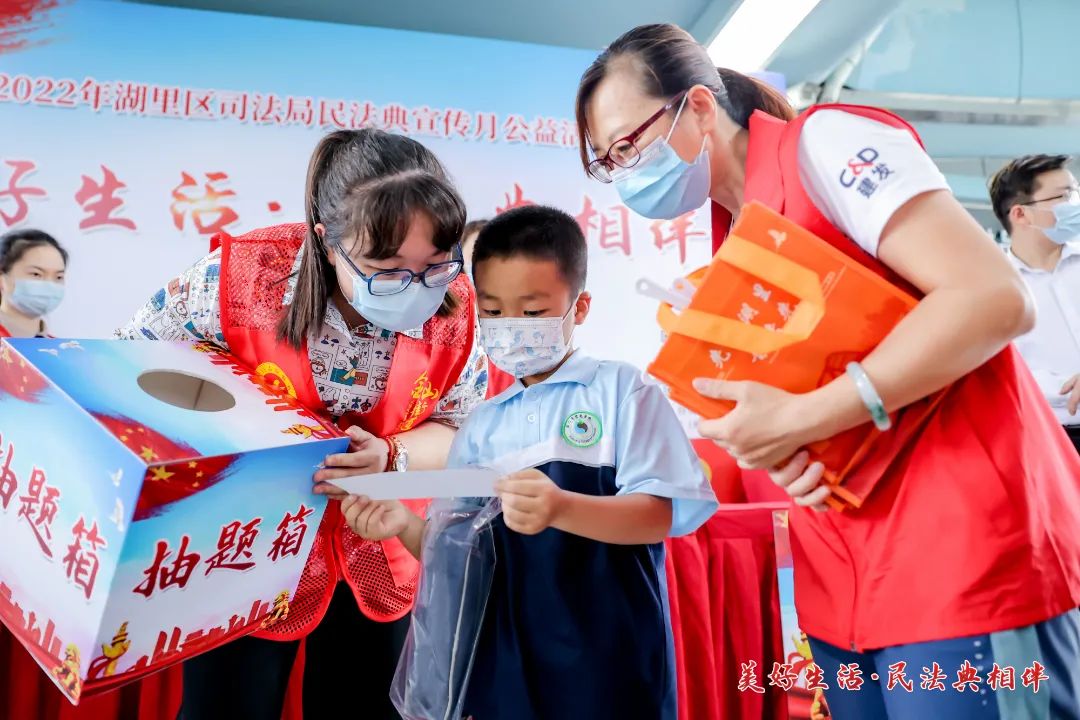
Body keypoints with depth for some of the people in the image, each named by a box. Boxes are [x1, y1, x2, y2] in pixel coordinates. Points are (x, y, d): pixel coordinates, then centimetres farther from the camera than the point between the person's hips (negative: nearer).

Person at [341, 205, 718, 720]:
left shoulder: (618, 388, -4)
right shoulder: (482, 425, 9)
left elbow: (664, 512, -13)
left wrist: (562, 509, -29)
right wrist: (409, 527, -9)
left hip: (608, 659, -4)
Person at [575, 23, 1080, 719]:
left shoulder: (826, 142, -9)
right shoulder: (731, 241, 13)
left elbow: (996, 299, -19)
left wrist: (800, 418, -21)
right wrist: (777, 451, -5)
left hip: (961, 542, -7)